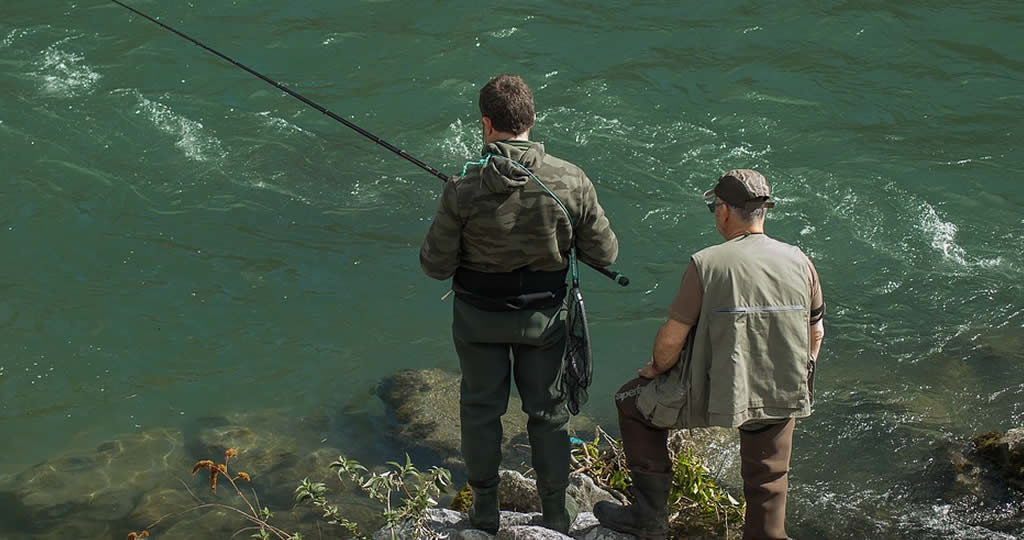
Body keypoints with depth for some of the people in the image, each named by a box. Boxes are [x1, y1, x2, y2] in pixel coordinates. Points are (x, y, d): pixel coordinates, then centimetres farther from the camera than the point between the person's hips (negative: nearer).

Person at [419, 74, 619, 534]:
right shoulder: (571, 181, -18)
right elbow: (604, 254, -8)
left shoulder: (464, 190, -22)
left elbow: (436, 266, -15)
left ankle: (485, 512, 31)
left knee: (481, 408, 18)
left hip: (479, 317, -1)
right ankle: (556, 515, 28)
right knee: (548, 410, 17)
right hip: (543, 315, 1)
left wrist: (447, 233, 6)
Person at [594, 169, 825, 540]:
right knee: (768, 484, 23)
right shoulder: (800, 262, -1)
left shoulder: (707, 263, -15)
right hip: (782, 398, 4)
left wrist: (656, 368, 9)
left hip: (716, 398, -4)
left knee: (632, 401, 20)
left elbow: (671, 339, -12)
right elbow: (815, 335, 10)